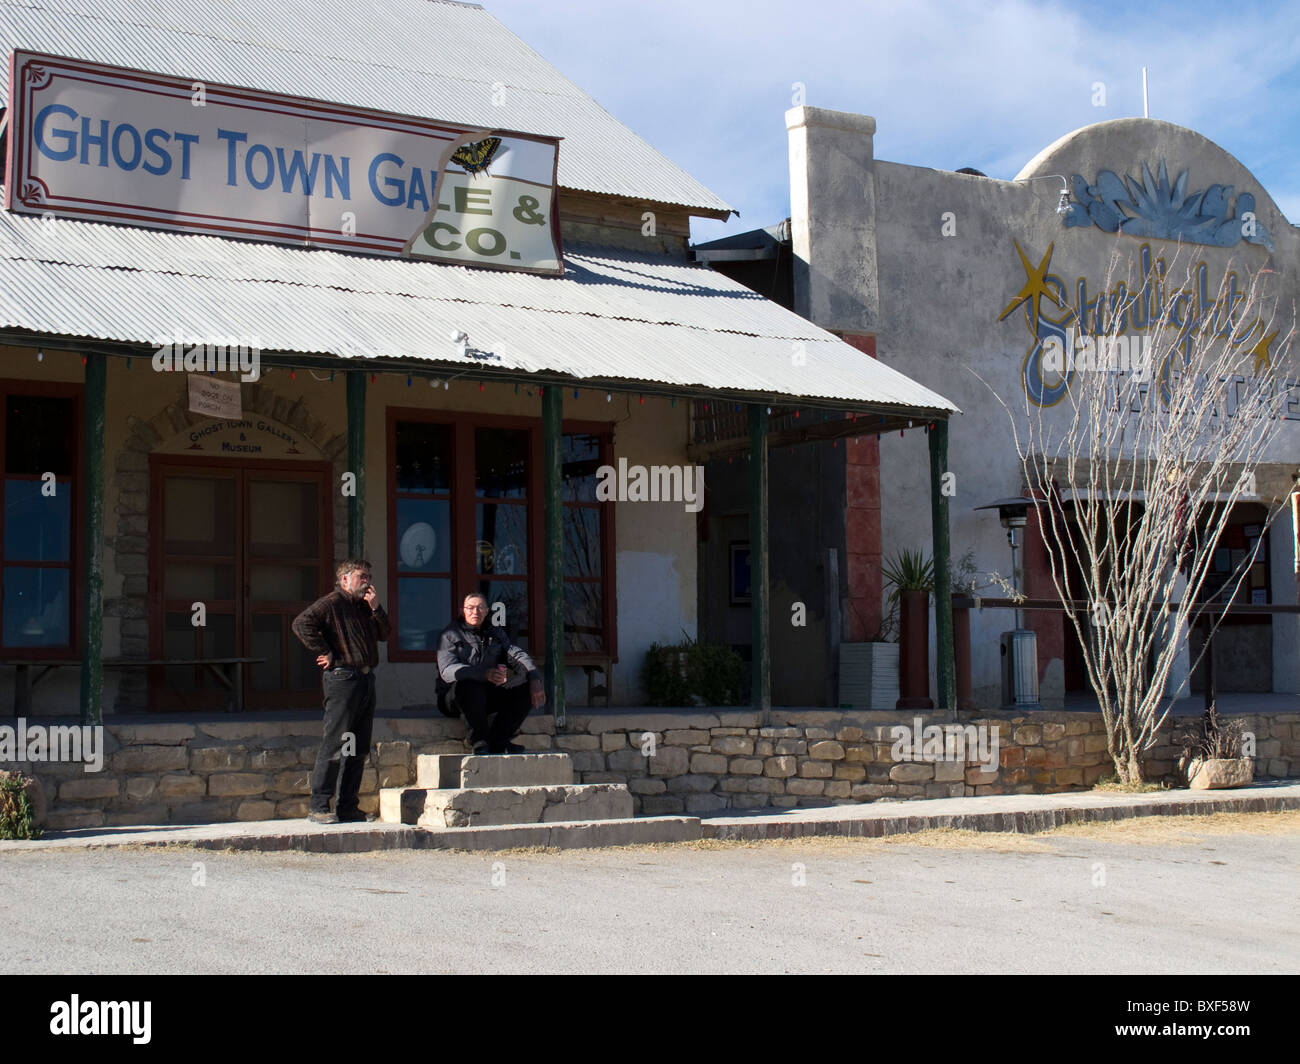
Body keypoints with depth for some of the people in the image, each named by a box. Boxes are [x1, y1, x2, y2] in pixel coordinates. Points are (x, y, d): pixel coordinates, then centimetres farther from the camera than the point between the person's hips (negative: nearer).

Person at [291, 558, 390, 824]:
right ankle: (319, 807, -5)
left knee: (359, 749, 9)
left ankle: (347, 807, 14)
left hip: (366, 679, 9)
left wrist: (376, 608, 4)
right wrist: (325, 653, -16)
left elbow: (384, 634, 18)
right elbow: (301, 623, -17)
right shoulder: (332, 603, -5)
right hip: (342, 679, -9)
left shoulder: (364, 606, 22)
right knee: (335, 746, -9)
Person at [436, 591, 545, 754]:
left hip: (487, 696, 6)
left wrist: (535, 680, -19)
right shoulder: (450, 635, -3)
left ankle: (497, 741, -20)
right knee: (468, 685, -38)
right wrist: (485, 674, -34)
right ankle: (479, 741, -27)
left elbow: (517, 654, 2)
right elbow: (447, 670, -19)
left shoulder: (496, 634, 17)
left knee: (525, 693, -14)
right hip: (454, 697, -6)